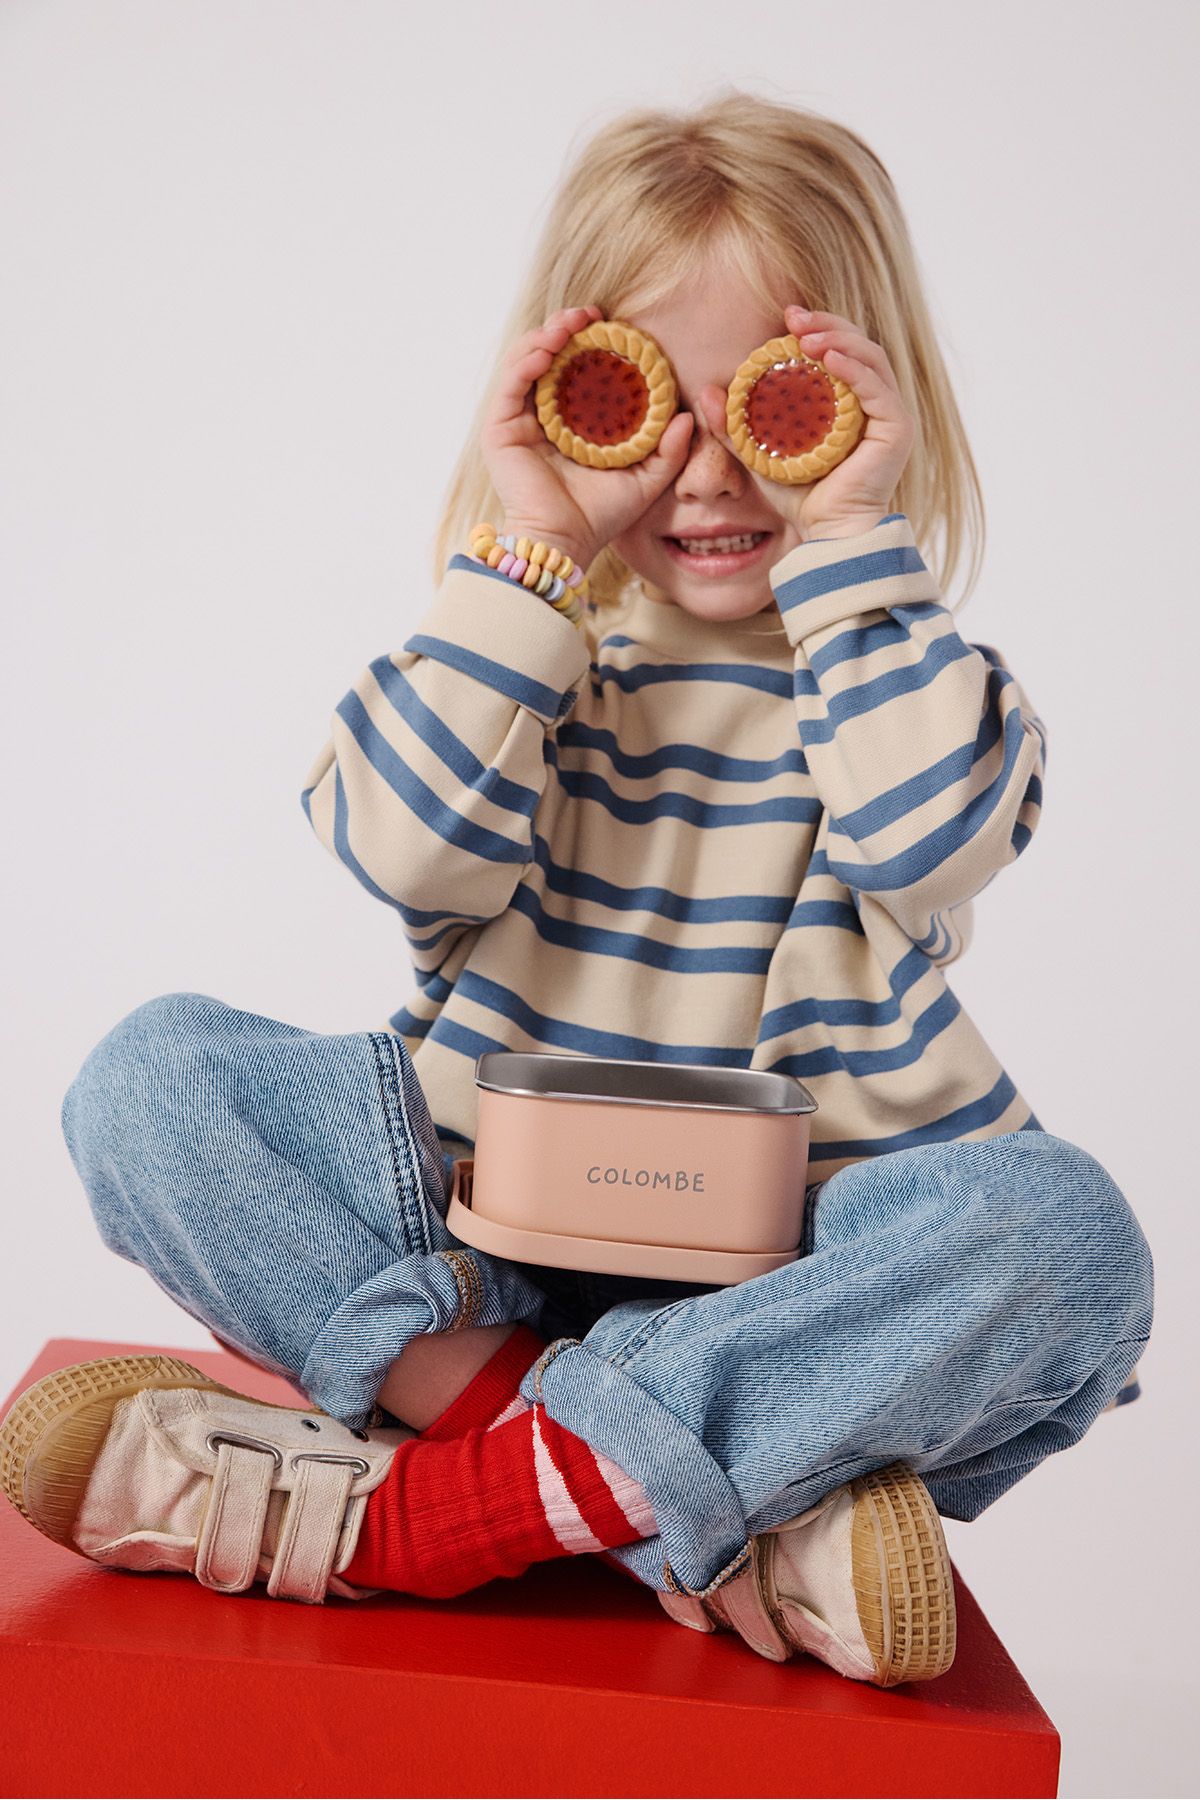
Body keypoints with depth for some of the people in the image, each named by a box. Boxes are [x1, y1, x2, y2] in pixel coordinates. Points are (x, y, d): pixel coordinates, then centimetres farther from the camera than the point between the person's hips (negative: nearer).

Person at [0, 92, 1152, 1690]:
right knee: (151, 1078, -17)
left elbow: (926, 850, -20)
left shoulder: (891, 662, 2)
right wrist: (534, 558, -18)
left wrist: (851, 543, -18)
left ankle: (412, 1508, -30)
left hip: (792, 1263, -1)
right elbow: (414, 858, -16)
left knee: (1062, 1231, -31)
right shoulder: (521, 643, 3)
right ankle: (714, 1512, -27)